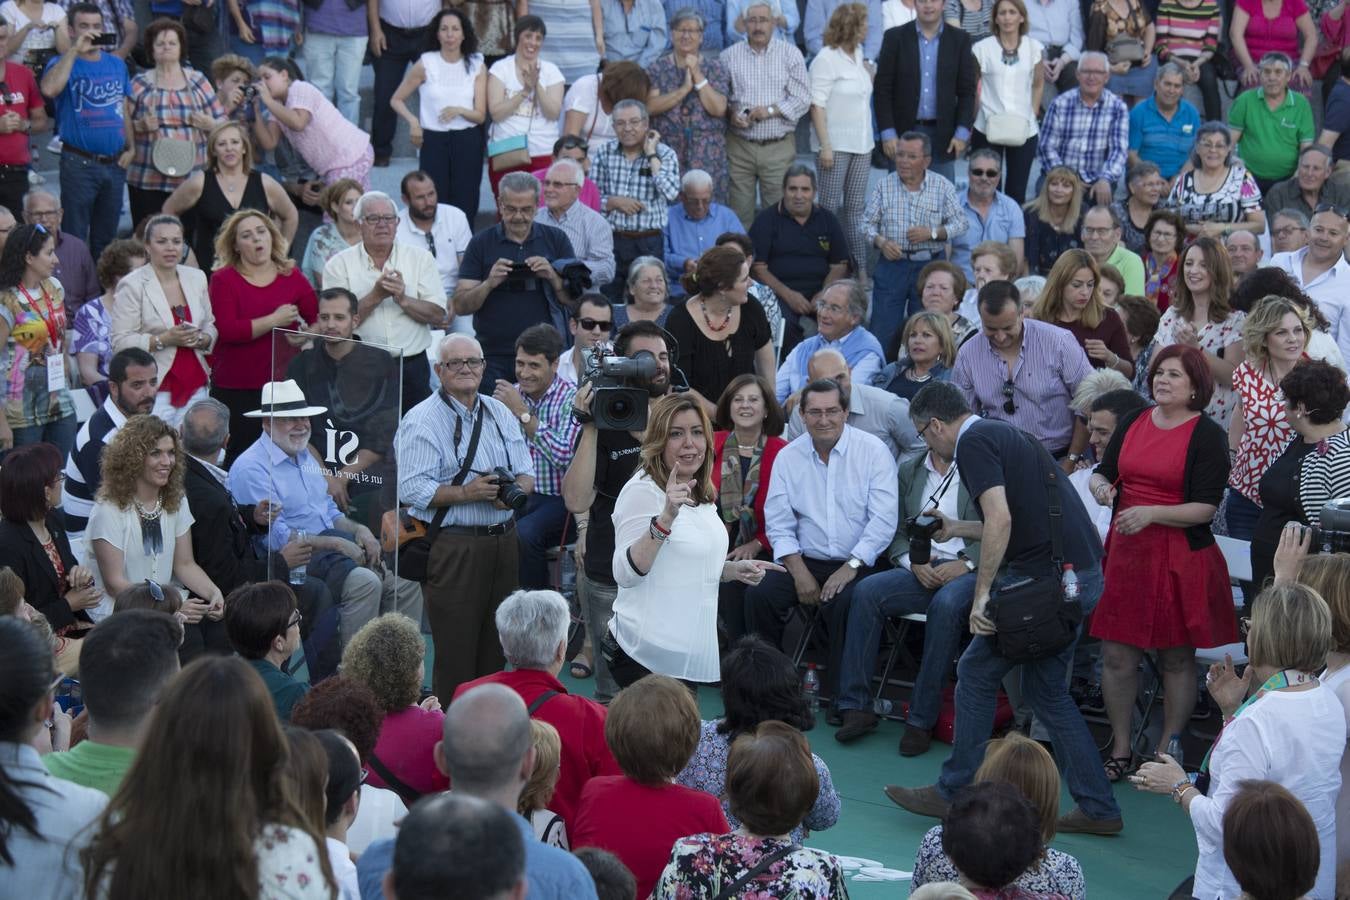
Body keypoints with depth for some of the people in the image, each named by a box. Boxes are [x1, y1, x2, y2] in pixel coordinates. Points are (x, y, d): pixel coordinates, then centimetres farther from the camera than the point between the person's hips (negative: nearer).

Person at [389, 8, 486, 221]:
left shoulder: (477, 66, 5)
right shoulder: (425, 64, 1)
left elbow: (480, 115, 2)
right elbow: (397, 100, 9)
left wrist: (459, 111, -19)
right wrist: (412, 121, -10)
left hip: (467, 141, 1)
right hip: (433, 140, -1)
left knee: (465, 208, -2)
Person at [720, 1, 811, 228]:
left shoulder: (790, 54, 3)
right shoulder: (729, 56, 5)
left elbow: (802, 99, -2)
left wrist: (771, 110, -14)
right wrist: (730, 114, -13)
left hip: (779, 147, -1)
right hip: (739, 146, 1)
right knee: (739, 212, 2)